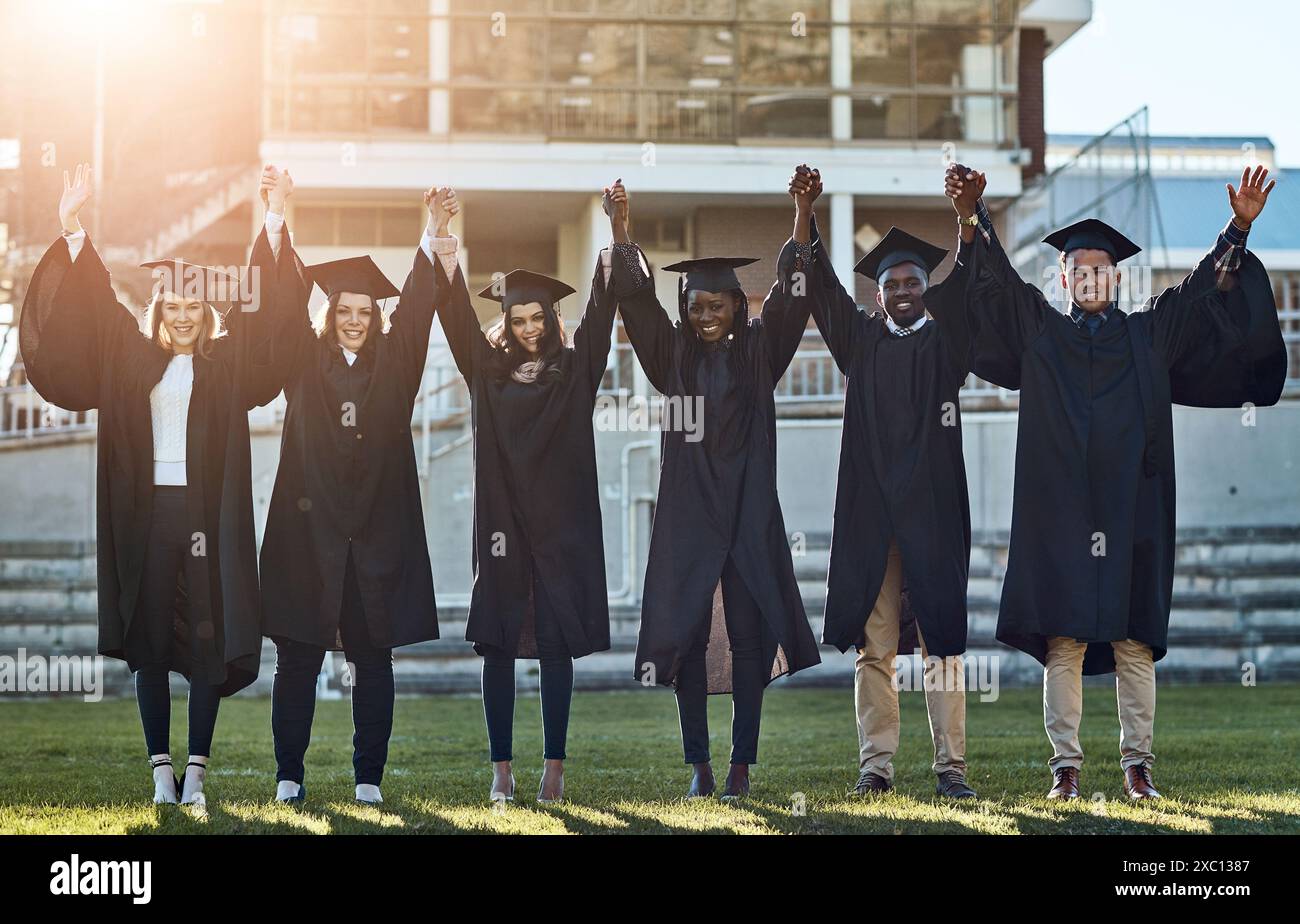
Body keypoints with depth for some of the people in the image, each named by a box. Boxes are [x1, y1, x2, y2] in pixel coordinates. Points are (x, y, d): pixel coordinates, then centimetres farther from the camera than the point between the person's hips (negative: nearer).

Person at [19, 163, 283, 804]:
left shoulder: (228, 361, 6)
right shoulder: (133, 356, 10)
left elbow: (259, 306, -2)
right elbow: (90, 304, 7)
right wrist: (72, 232, -3)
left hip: (206, 512, -1)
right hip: (148, 511, 1)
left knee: (208, 642, -2)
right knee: (150, 642, 2)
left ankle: (196, 773, 2)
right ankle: (161, 771, 6)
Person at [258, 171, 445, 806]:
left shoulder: (392, 365, 10)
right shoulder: (305, 362, 7)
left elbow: (415, 309, 0)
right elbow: (287, 299, -2)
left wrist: (432, 236, -13)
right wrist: (279, 218, -13)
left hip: (378, 533, 1)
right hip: (307, 526, -1)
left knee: (373, 659, 3)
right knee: (298, 657, 1)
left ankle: (369, 777, 9)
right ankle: (289, 776, 8)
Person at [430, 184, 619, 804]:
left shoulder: (574, 369, 6)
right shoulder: (488, 370, 9)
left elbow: (600, 310, -4)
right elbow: (457, 316, -1)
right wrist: (445, 247, -15)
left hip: (562, 527, -1)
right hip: (502, 524, 1)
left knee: (556, 647, 1)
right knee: (498, 647, 1)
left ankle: (555, 769, 5)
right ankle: (501, 770, 5)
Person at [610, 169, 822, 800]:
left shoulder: (759, 351, 6)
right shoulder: (672, 356, 7)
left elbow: (791, 296, -5)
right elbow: (635, 297, -3)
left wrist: (802, 216, -17)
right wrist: (621, 231, -16)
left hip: (749, 517, 0)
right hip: (687, 516, 1)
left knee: (749, 637, -2)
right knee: (689, 636, 0)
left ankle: (742, 766, 1)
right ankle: (699, 766, 6)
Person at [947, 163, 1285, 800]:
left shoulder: (1150, 334, 15)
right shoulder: (1039, 330, 13)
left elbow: (1204, 290, 9)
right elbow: (994, 282, 2)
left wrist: (1239, 230, -4)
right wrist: (971, 218, -13)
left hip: (1132, 511, 1)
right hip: (1060, 511, -1)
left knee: (1134, 641, -1)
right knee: (1064, 643, -4)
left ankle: (1138, 764, 3)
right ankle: (1065, 766, -3)